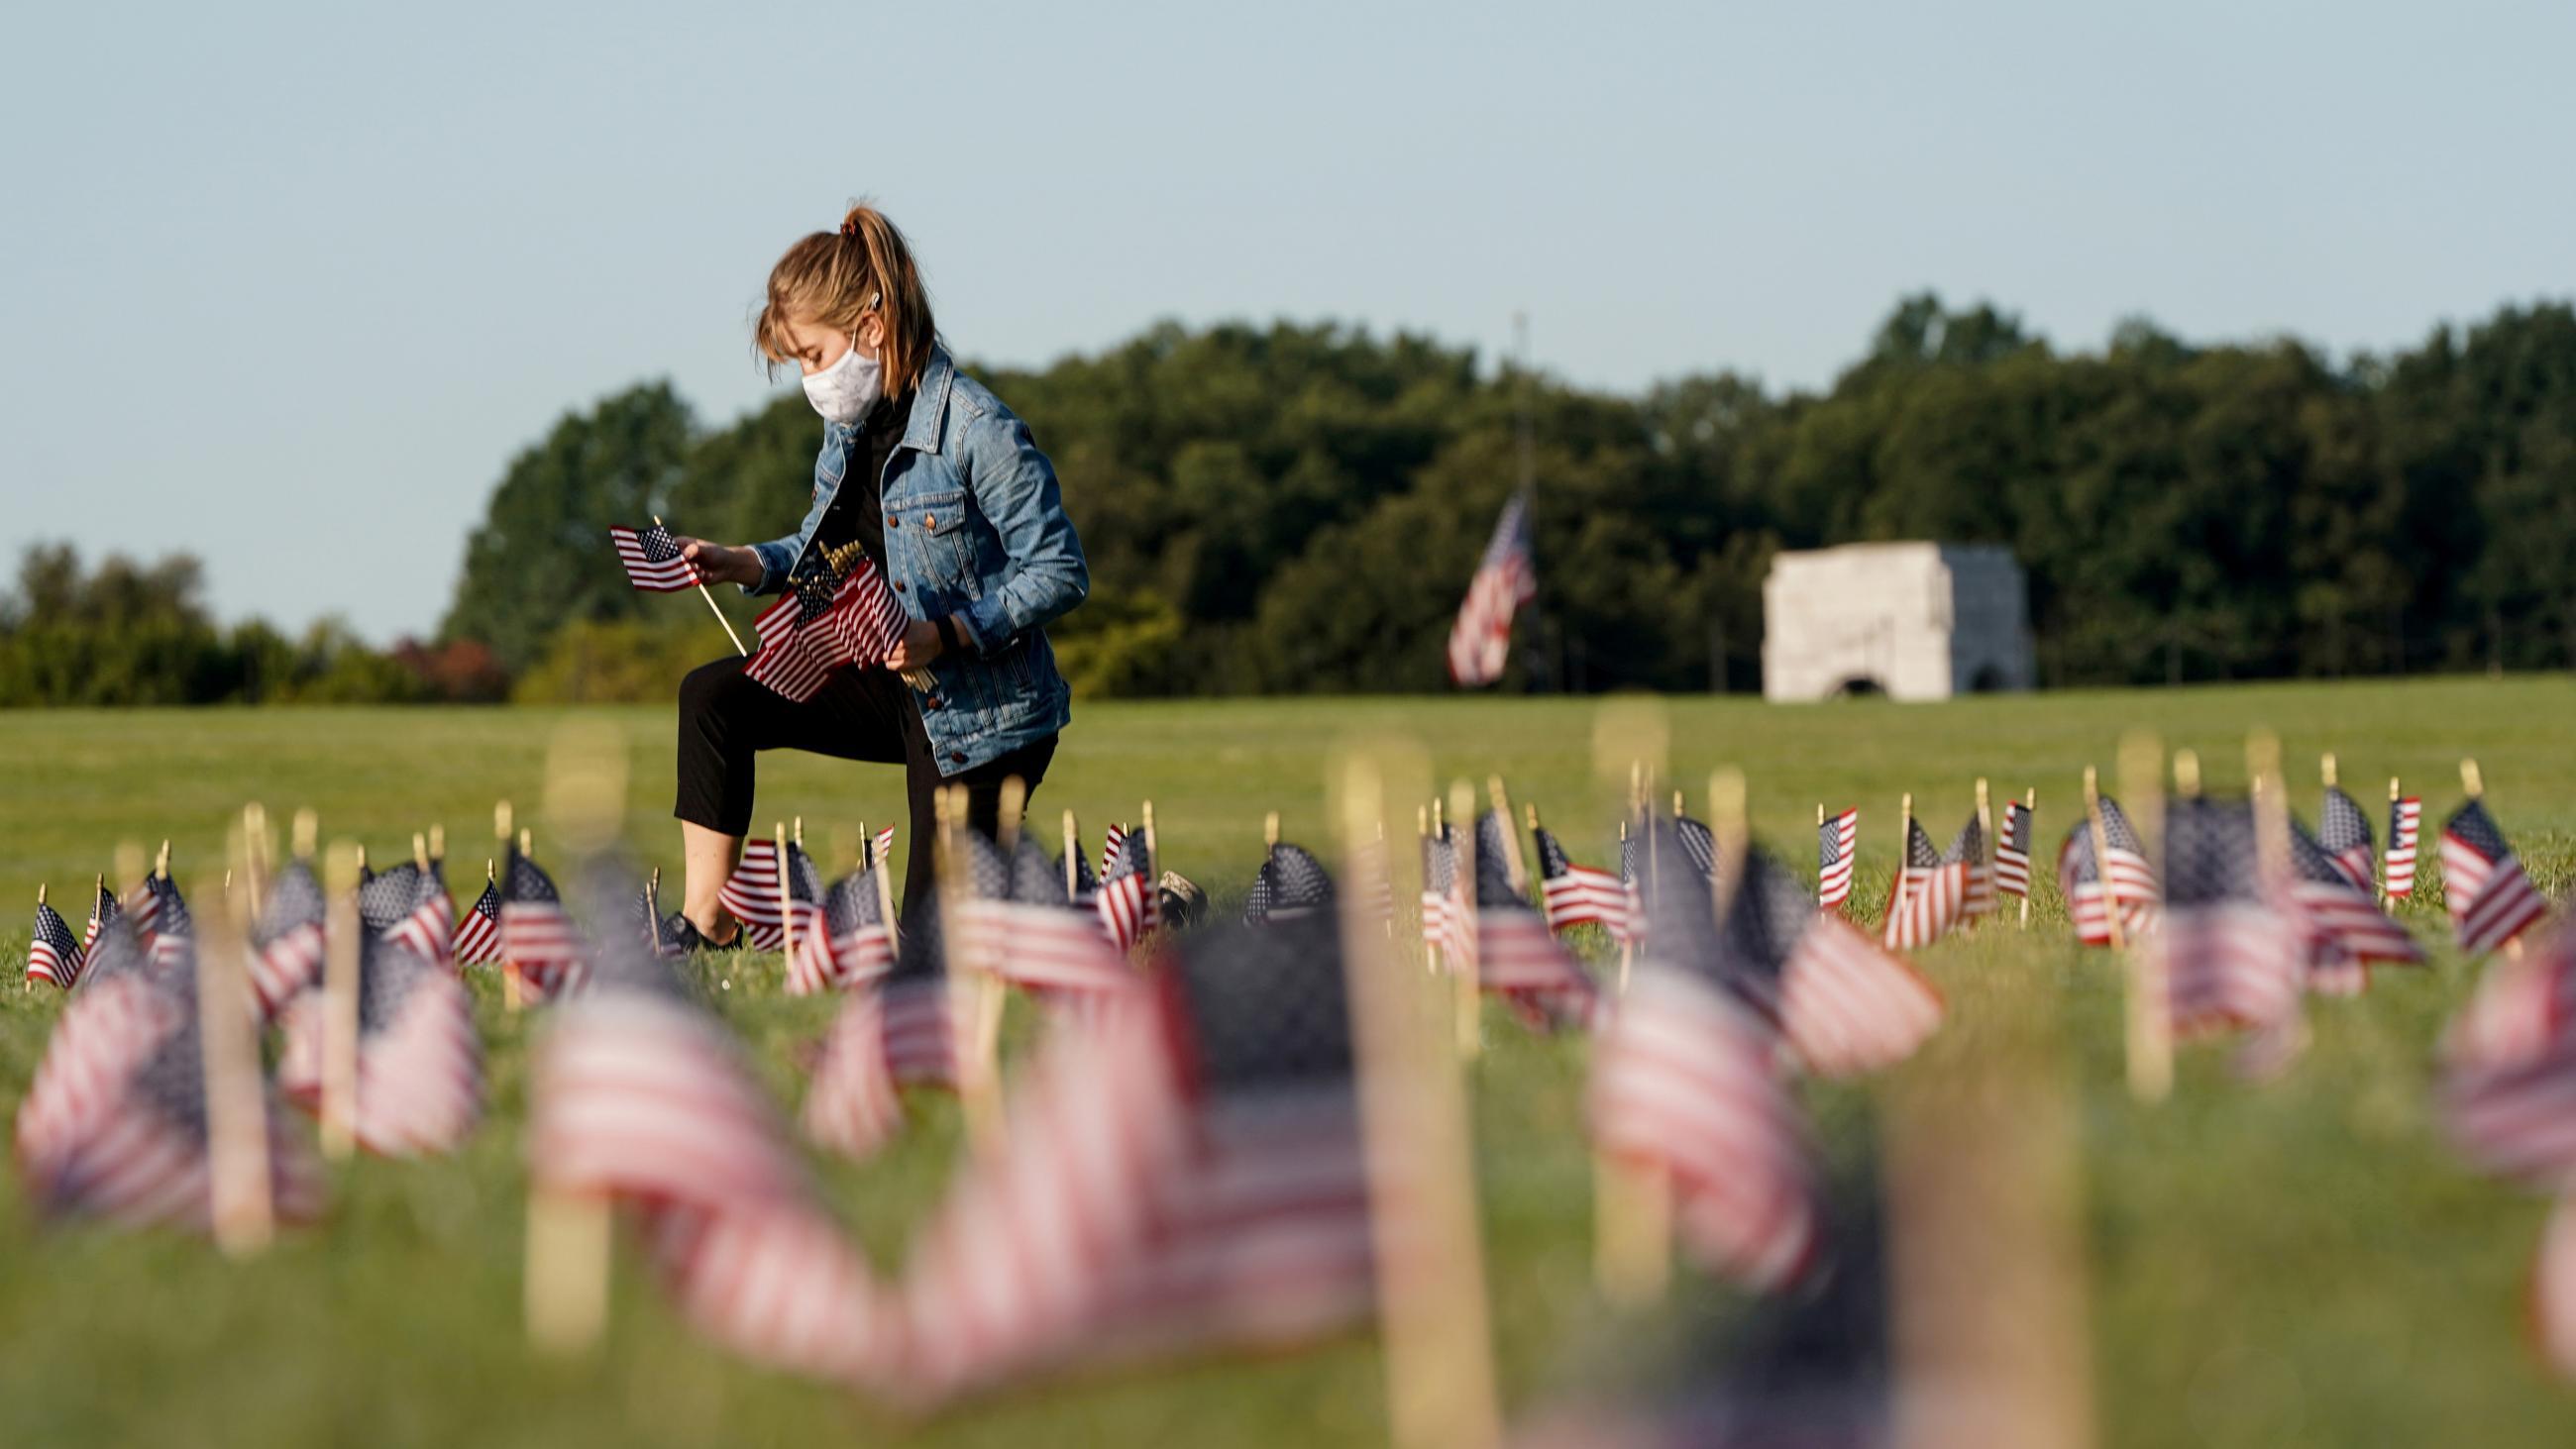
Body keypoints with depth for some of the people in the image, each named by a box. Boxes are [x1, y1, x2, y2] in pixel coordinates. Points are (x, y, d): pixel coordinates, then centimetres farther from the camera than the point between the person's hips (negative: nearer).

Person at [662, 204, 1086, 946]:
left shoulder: (979, 432, -22)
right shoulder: (851, 426, 3)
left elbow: (1060, 572, -20)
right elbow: (831, 550, 19)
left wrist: (944, 634, -29)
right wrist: (740, 565, 2)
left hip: (981, 711, -8)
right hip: (895, 688, 8)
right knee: (715, 697, -3)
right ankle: (706, 919, 0)